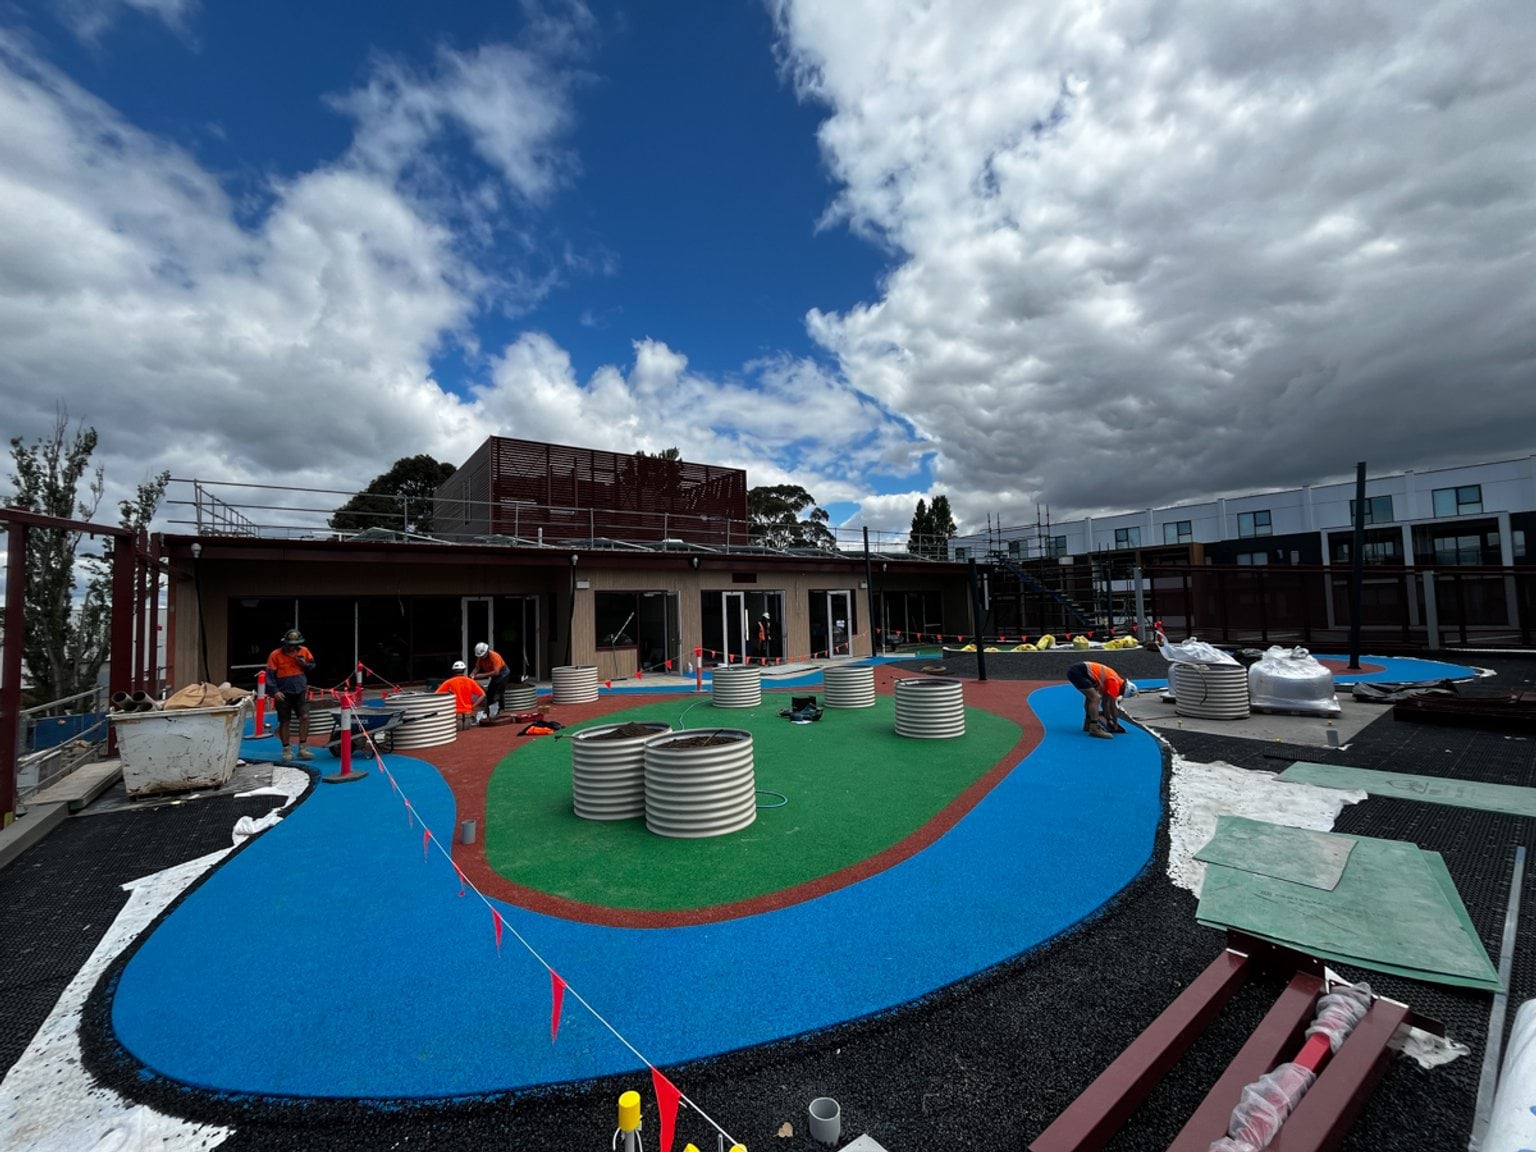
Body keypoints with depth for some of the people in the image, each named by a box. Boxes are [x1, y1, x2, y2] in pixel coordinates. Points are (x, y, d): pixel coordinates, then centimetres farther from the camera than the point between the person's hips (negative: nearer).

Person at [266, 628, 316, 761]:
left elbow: (313, 666, 15)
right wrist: (275, 690, -12)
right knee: (285, 722, 5)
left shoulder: (304, 651, 3)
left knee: (304, 717, -8)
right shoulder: (276, 654, -6)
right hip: (284, 694, -2)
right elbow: (270, 674, -4)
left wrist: (305, 664, -8)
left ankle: (302, 748, 0)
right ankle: (286, 750, 18)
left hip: (301, 692, 2)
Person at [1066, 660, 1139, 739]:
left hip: (1073, 670, 11)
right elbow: (1113, 706, 0)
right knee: (1095, 699, -13)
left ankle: (1088, 724, 34)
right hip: (1079, 672, -11)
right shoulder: (1115, 683, -6)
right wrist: (1115, 724, 14)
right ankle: (1095, 729, -12)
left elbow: (1105, 703, 29)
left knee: (1090, 696, 26)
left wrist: (1108, 720, 32)